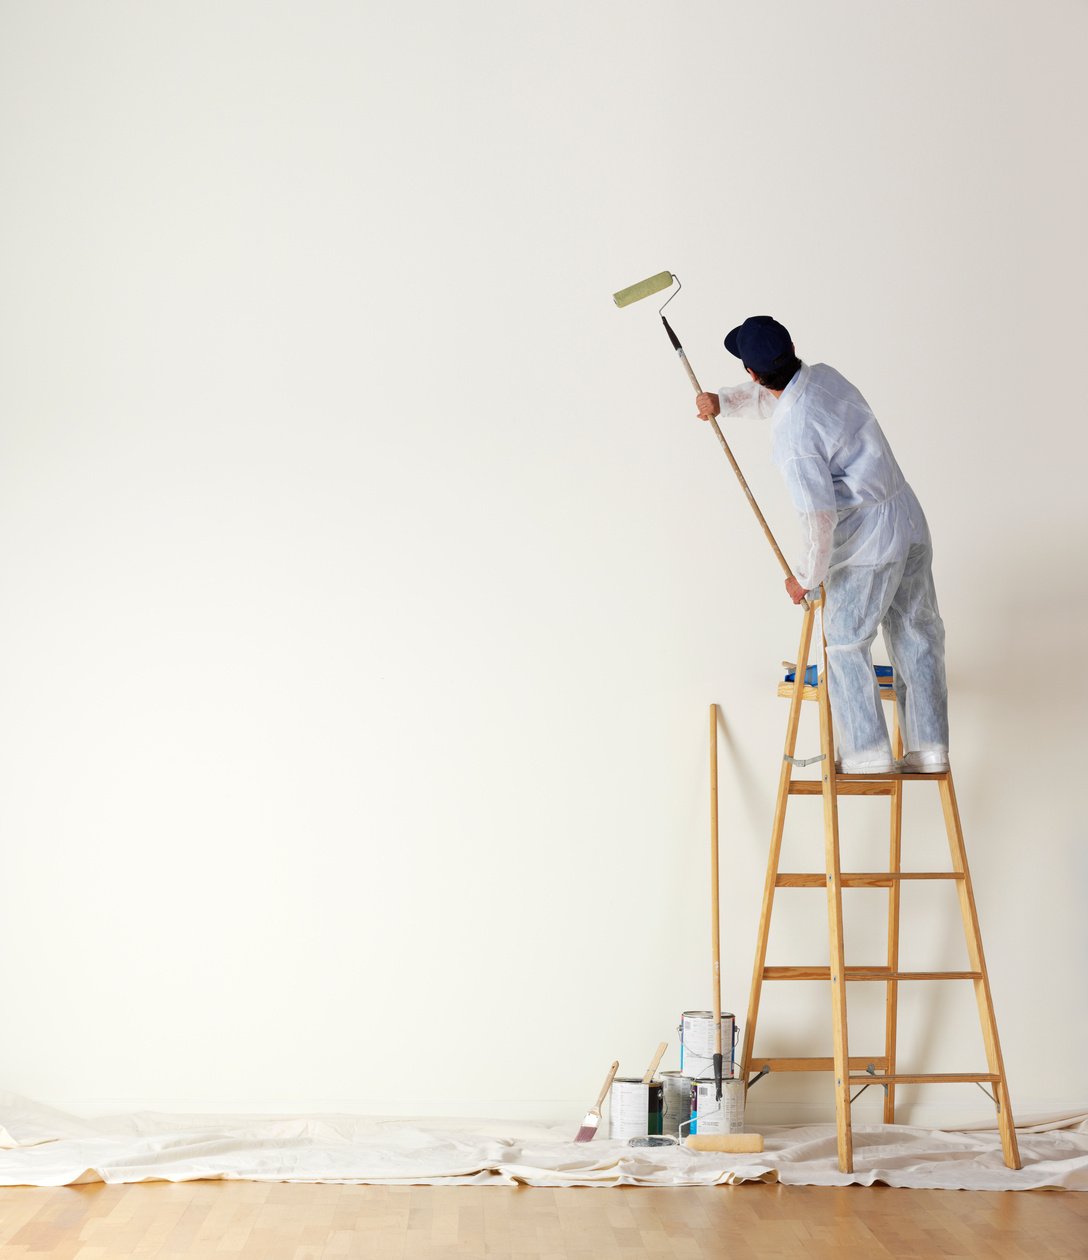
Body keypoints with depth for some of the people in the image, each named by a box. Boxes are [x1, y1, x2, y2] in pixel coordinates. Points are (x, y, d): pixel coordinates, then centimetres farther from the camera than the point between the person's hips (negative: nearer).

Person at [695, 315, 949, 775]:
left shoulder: (794, 436, -23)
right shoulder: (822, 375, 3)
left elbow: (820, 518, -22)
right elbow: (768, 396, 24)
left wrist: (806, 578, -9)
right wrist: (723, 401, 9)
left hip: (869, 543, -8)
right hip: (911, 523, 9)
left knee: (846, 642, 8)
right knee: (916, 637, 12)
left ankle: (868, 752, 11)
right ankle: (929, 748, 19)